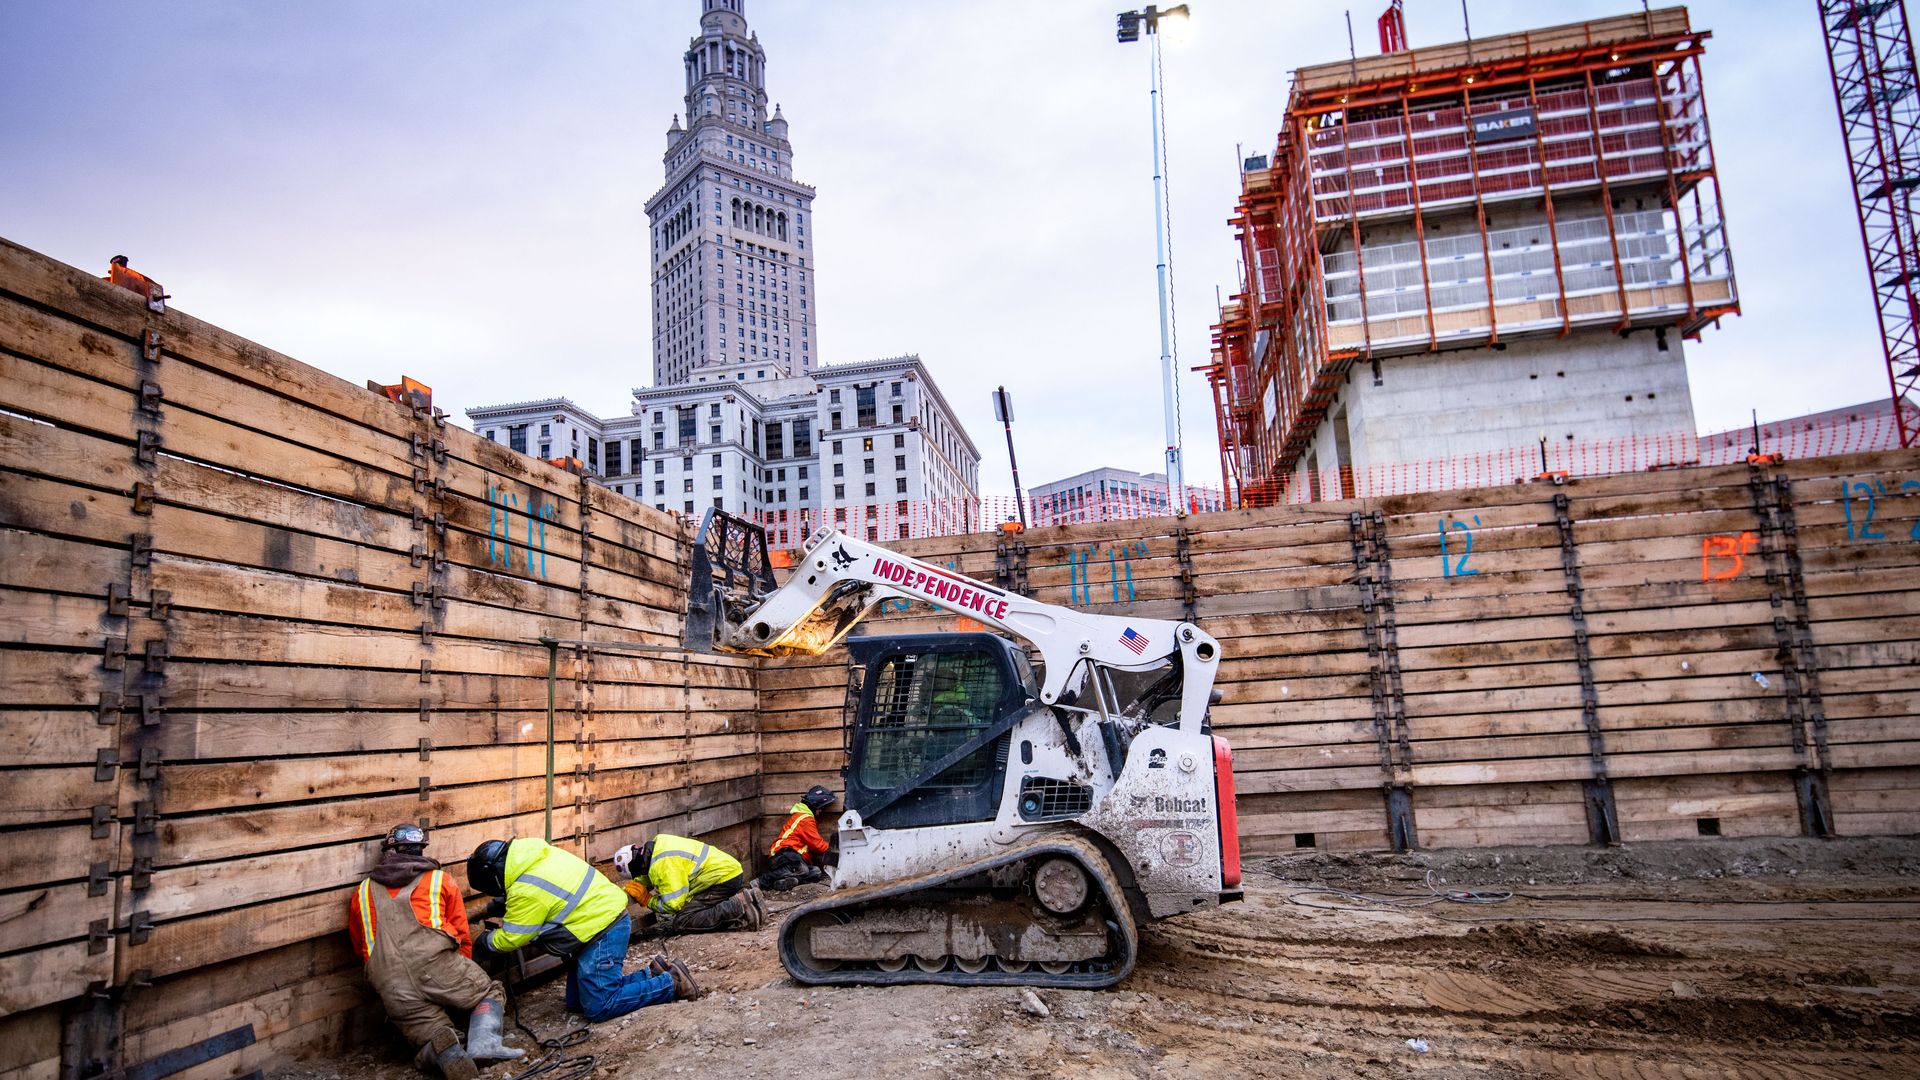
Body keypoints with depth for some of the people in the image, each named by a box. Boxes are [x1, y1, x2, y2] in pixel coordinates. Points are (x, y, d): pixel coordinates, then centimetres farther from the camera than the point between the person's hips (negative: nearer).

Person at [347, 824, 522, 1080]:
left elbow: (360, 949, 34)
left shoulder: (361, 893, 26)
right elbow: (462, 938, 21)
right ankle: (483, 1040, -14)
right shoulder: (441, 880, 19)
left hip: (391, 987, 2)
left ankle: (442, 1048, -26)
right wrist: (461, 979, 36)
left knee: (430, 1030, 10)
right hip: (436, 963, -2)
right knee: (491, 994, 17)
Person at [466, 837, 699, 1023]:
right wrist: (499, 906, 23)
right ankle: (653, 975, 12)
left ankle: (671, 983, -5)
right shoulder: (537, 854, 8)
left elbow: (512, 938, -7)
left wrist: (486, 941, 13)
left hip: (603, 933, -10)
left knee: (598, 1008, -9)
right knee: (576, 1003, 13)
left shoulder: (525, 889, -19)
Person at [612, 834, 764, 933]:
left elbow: (674, 904, -18)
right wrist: (630, 889, 12)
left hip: (724, 879, -10)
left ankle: (738, 908, -21)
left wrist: (648, 901, -3)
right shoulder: (658, 842, 10)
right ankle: (745, 898, 6)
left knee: (678, 922, -14)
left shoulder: (663, 864, -18)